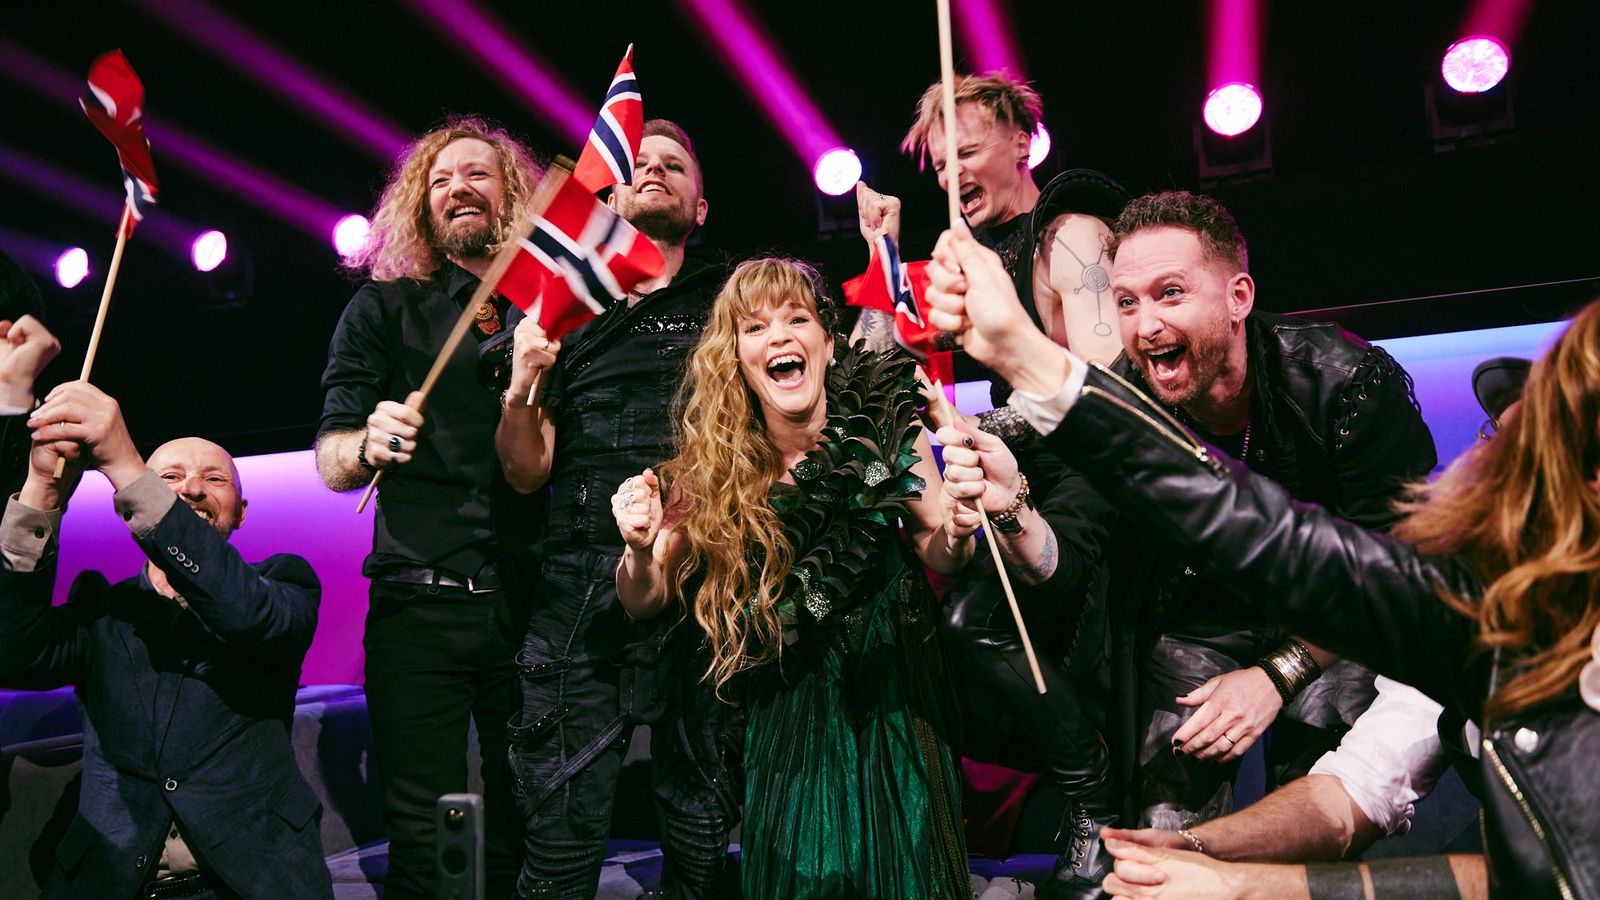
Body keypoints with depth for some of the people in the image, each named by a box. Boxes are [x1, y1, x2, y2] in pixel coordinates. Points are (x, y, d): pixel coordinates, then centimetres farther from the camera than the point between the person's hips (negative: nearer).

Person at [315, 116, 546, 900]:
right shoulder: (384, 308, 10)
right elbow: (330, 463, 2)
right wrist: (369, 444, -18)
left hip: (529, 602, 1)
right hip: (420, 607, -1)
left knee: (524, 831, 7)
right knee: (425, 836, -2)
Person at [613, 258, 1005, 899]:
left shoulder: (887, 427, -15)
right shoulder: (711, 469, -15)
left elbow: (938, 555, -1)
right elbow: (647, 603, -8)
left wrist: (956, 531, -23)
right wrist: (640, 550, -29)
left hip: (890, 701, 1)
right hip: (783, 719, 0)